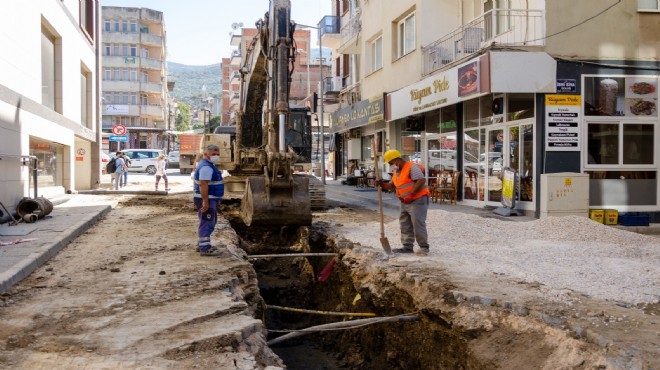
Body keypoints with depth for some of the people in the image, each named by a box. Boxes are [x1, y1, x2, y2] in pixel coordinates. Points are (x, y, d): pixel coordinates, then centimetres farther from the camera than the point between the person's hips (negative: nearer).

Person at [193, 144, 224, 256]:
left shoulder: (208, 165, 15)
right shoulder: (206, 167, -20)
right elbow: (203, 184, -27)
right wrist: (205, 201, -30)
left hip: (211, 199, 11)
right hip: (207, 200, -11)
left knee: (210, 222, 20)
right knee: (207, 223, -8)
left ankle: (202, 244, 30)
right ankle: (205, 248, -5)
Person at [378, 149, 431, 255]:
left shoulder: (412, 167, -13)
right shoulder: (396, 172, 15)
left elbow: (421, 180, -23)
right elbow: (392, 185, 21)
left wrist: (411, 195, -24)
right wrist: (383, 184, 0)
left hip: (417, 200, -9)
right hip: (405, 202, 10)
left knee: (418, 224, -10)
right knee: (405, 225, 10)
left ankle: (424, 247, -2)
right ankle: (407, 247, 17)